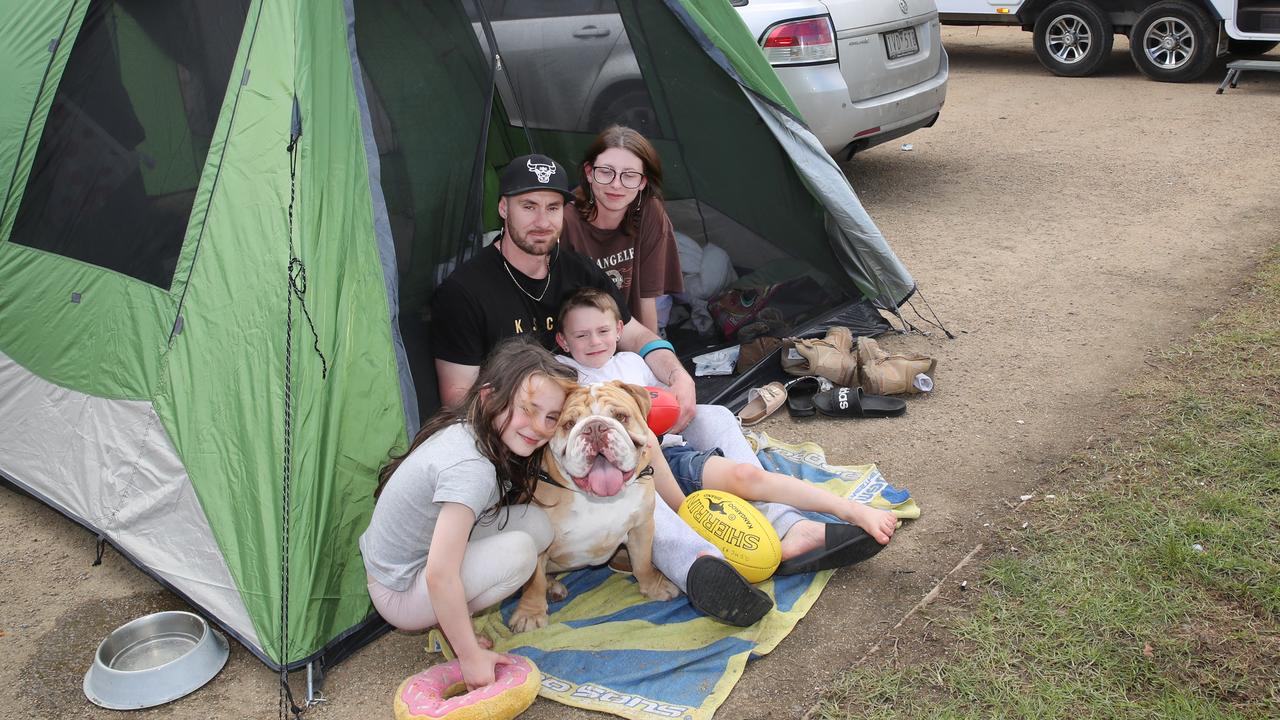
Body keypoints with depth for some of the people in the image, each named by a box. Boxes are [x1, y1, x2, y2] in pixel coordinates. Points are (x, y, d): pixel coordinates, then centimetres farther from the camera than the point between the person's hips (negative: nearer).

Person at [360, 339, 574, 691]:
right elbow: (440, 577, -32)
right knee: (519, 550, -26)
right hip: (399, 596, -9)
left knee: (538, 523, -3)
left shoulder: (462, 430, -6)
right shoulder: (471, 468, -32)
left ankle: (450, 617, 4)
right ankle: (446, 625, -5)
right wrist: (471, 656, -25)